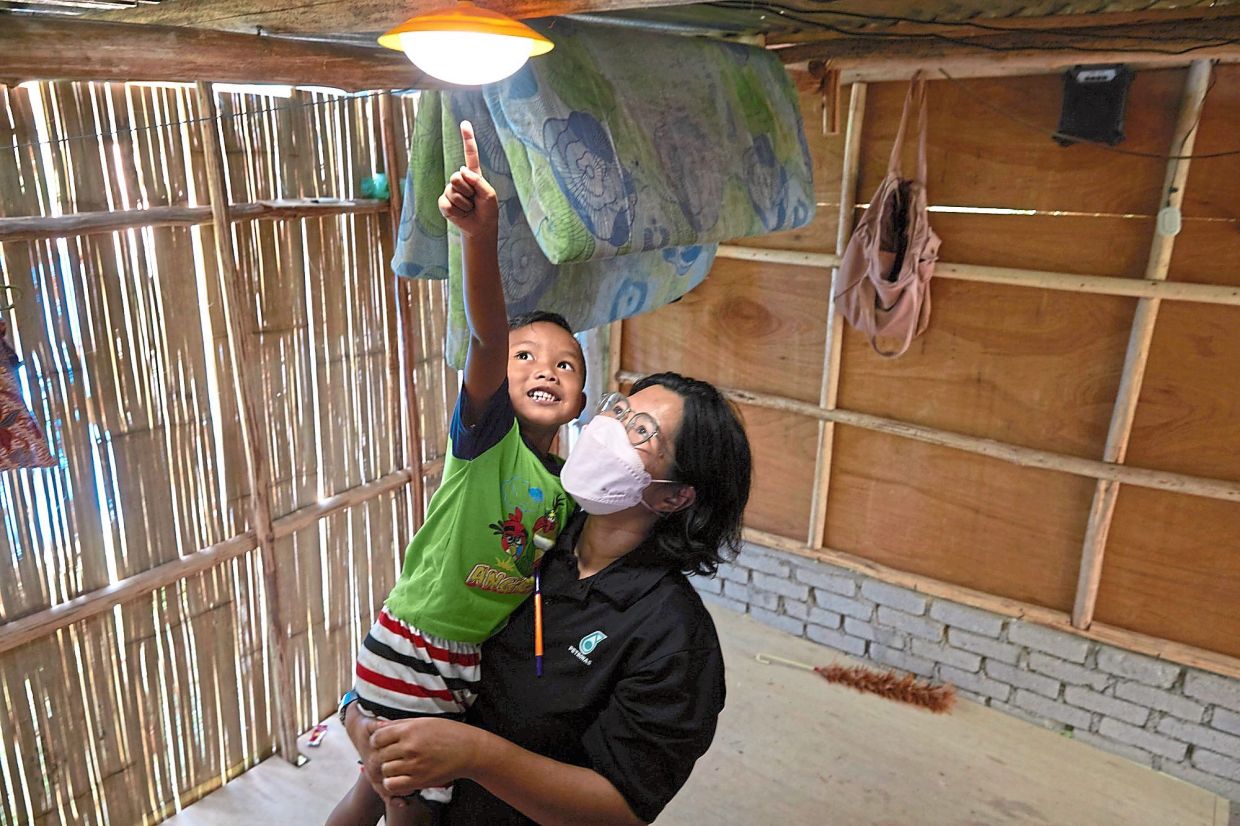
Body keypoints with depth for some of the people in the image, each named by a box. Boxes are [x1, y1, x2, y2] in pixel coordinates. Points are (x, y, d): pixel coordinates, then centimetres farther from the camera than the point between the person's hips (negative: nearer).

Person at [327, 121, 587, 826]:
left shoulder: (571, 485, 0)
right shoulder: (487, 432, -17)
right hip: (411, 650, -5)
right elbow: (487, 336, -37)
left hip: (476, 661, 5)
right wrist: (481, 235, -52)